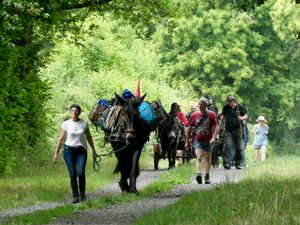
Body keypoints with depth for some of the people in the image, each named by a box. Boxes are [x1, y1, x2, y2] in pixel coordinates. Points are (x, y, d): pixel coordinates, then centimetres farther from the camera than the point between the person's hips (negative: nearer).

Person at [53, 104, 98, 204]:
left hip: (81, 150, 0)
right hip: (69, 150, 0)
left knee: (80, 172, -16)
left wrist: (94, 151, 17)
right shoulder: (66, 124, 2)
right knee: (73, 174, -6)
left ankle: (82, 193, 5)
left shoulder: (84, 123, 4)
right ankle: (75, 196, 5)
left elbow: (89, 138, 14)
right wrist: (56, 153, 2)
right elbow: (61, 139, 5)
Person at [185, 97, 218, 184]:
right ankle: (198, 174, -35)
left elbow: (216, 127, -4)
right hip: (198, 140, -1)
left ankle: (207, 176, 26)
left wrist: (214, 137, -20)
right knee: (199, 157, -18)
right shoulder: (195, 115, 3)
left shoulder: (211, 114, -1)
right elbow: (189, 128, 10)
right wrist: (187, 141, 11)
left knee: (208, 158, 13)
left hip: (208, 140, 1)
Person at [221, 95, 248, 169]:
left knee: (239, 147, 4)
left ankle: (238, 163, 14)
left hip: (238, 130, -1)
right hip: (228, 130, 1)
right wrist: (222, 119, 5)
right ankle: (227, 163, -16)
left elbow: (246, 116, 6)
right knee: (228, 145, -12)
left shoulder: (240, 107, 2)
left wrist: (242, 118, -12)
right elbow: (223, 117, 23)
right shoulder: (226, 108, 10)